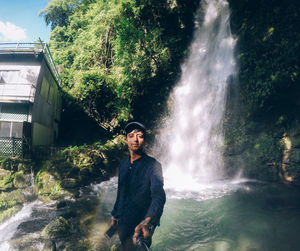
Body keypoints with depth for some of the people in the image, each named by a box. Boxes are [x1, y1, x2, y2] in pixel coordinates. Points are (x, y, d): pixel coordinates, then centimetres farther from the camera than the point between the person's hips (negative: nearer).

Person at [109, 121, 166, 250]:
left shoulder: (153, 165, -19)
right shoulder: (123, 164, 3)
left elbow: (159, 196, -32)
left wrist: (147, 221, -48)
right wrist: (114, 216, 16)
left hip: (140, 226, -6)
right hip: (123, 223, 6)